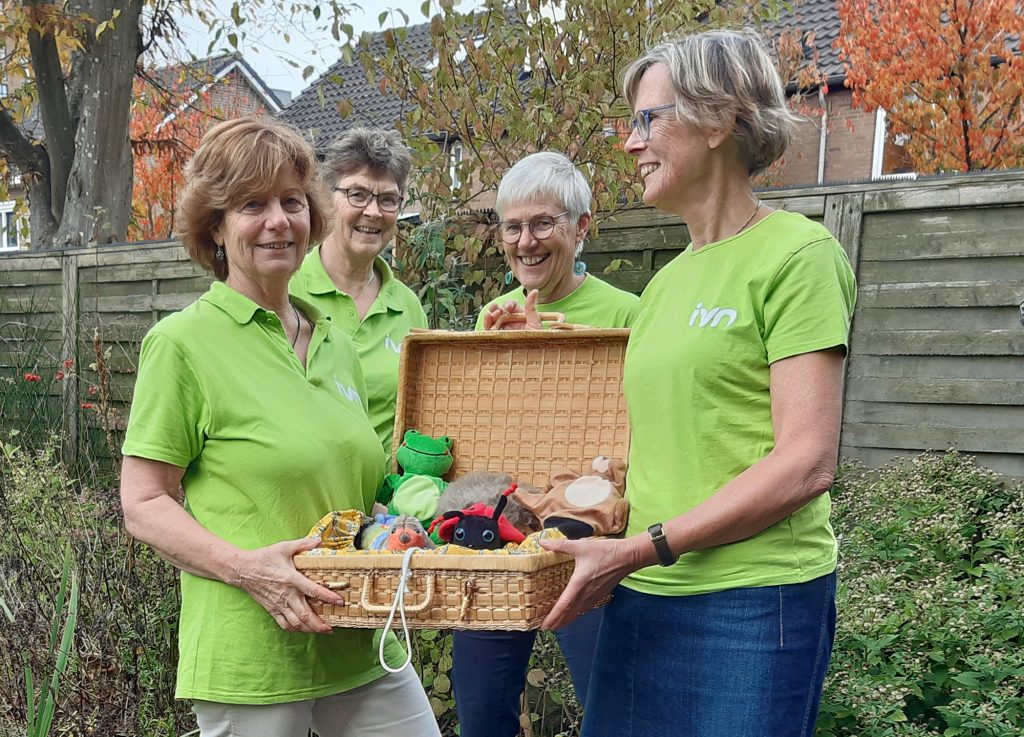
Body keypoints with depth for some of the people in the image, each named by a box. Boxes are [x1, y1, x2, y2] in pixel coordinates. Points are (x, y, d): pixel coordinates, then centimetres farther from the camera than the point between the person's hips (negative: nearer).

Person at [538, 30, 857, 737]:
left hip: (752, 601, -7)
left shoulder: (797, 253, -8)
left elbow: (806, 464, -16)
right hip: (642, 595, 7)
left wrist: (641, 548, -18)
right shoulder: (667, 281, 13)